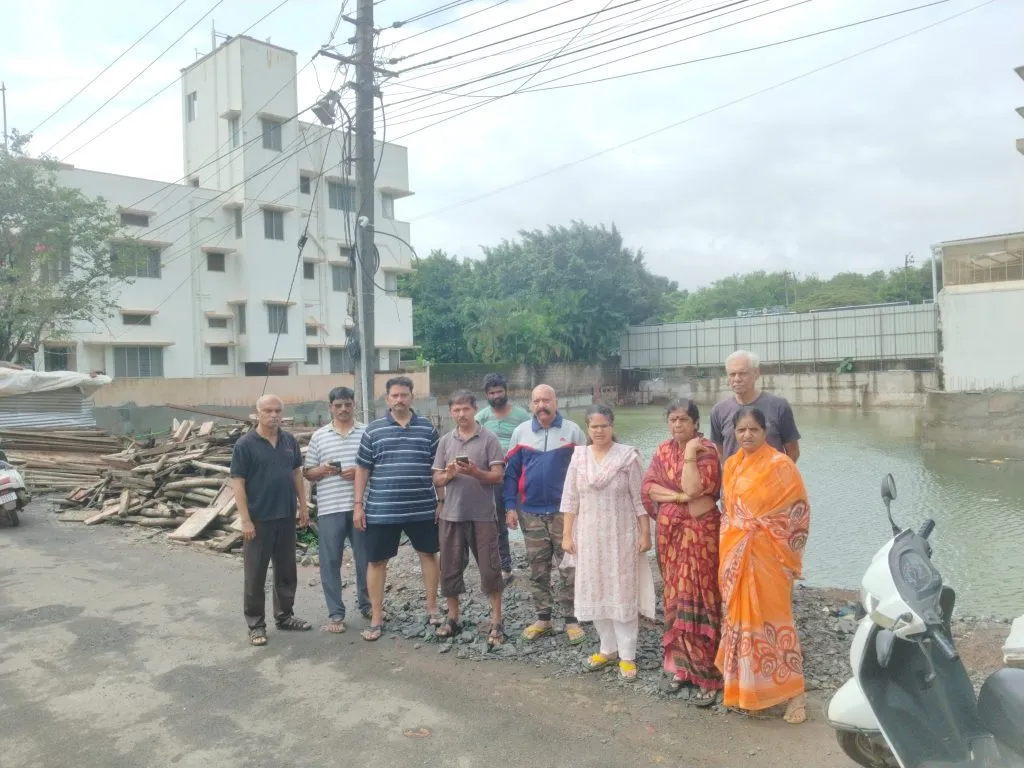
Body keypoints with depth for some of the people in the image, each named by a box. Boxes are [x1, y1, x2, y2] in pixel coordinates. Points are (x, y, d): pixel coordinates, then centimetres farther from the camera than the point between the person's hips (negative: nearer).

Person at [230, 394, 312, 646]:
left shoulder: (290, 441, 5)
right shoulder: (245, 444, -10)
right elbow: (237, 483, -11)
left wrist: (303, 506, 9)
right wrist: (245, 520, -15)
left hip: (286, 516, 5)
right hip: (259, 519, -5)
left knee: (287, 570, 14)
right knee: (255, 574, 4)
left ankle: (284, 616, 28)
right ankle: (256, 625, 16)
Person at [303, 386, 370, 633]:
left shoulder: (367, 433, 5)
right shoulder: (318, 436, 7)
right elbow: (308, 473, 9)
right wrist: (322, 470, -12)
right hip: (330, 508, 0)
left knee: (365, 558, 9)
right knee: (330, 561, 4)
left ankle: (367, 605, 27)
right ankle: (335, 613, 14)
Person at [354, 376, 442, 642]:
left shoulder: (427, 428, 3)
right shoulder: (373, 429, 1)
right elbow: (362, 469, 3)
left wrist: (441, 501, 4)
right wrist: (358, 504, -2)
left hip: (422, 508, 1)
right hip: (381, 509, -1)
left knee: (428, 554, 11)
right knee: (377, 561, 5)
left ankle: (432, 608, 28)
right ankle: (376, 618, 18)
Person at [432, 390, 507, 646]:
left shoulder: (489, 439, -3)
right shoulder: (445, 441, 8)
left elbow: (498, 476, -7)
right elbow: (436, 479, 9)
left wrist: (476, 472, -23)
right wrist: (448, 475, -13)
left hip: (482, 515, -3)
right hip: (451, 515, 4)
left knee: (490, 569, 1)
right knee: (450, 568, 10)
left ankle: (496, 623, 12)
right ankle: (453, 619, 25)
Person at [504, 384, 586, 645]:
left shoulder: (573, 431, -3)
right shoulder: (521, 432, 2)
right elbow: (511, 472, 5)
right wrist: (511, 506, -1)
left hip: (565, 511, -2)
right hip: (530, 512, 2)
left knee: (568, 569, 4)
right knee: (538, 570, 12)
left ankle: (571, 620, 16)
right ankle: (543, 619, 25)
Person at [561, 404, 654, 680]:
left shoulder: (628, 456, -6)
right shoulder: (578, 456, 3)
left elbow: (640, 499, -5)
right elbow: (570, 499, 5)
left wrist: (645, 533, -8)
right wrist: (567, 534, 3)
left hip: (621, 535, -3)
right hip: (589, 536, 4)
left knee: (623, 592, 2)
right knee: (595, 592, 10)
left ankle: (627, 655, 12)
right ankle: (608, 648, 26)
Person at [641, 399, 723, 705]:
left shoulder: (706, 450, -9)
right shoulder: (663, 450, 8)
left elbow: (693, 488, -21)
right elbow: (648, 486, -1)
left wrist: (689, 455, -19)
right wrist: (678, 496, -13)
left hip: (699, 532, -5)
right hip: (669, 531, 5)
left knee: (697, 599, -5)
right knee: (675, 597, 11)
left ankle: (707, 674, 5)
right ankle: (681, 664, 24)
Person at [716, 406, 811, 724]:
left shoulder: (780, 465, -11)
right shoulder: (732, 465, 9)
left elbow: (798, 512, -10)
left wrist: (787, 555, -11)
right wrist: (728, 550, 14)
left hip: (767, 555, -6)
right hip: (734, 555, 6)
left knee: (772, 620, -2)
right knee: (739, 617, 12)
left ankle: (792, 691, 12)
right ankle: (742, 686, 26)